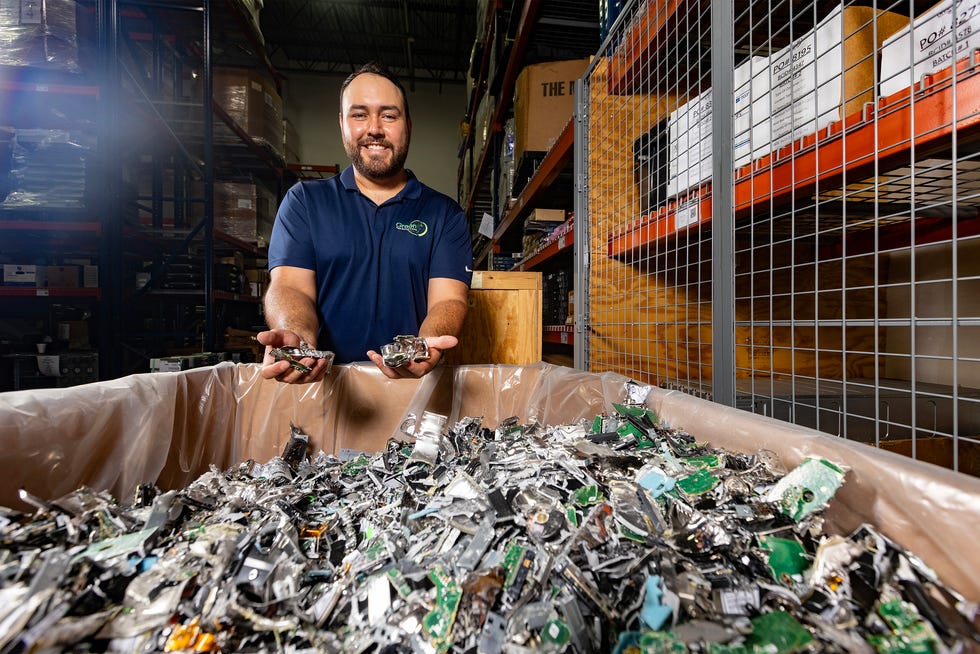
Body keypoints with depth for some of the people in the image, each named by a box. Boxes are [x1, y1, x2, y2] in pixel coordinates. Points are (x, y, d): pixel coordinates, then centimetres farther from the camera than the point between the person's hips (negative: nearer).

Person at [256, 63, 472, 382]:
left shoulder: (445, 214, 7)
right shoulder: (303, 200, 10)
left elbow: (448, 300, -4)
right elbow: (290, 286, -1)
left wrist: (427, 345, -26)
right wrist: (297, 338, -23)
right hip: (323, 378, 1)